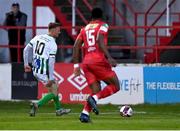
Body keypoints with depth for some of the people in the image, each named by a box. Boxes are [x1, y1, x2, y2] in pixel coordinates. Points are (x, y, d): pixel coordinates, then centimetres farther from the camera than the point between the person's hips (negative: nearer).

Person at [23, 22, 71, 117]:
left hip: (36, 70, 8)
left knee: (55, 86, 23)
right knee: (53, 93, 3)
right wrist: (51, 78, -17)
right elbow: (51, 62, -19)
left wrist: (26, 64, 19)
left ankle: (58, 109, 30)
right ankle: (37, 105, -13)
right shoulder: (52, 44, -15)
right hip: (44, 72, -8)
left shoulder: (38, 37, 6)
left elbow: (26, 50, 11)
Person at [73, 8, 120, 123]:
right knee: (115, 86, 4)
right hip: (99, 61, -6)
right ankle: (94, 98, -19)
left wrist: (76, 65, 16)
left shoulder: (85, 29, 20)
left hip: (86, 62, 6)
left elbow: (76, 46, 13)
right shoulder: (103, 26, 4)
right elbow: (100, 42, -13)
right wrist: (109, 58, -19)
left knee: (96, 91, 9)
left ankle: (85, 113, -13)